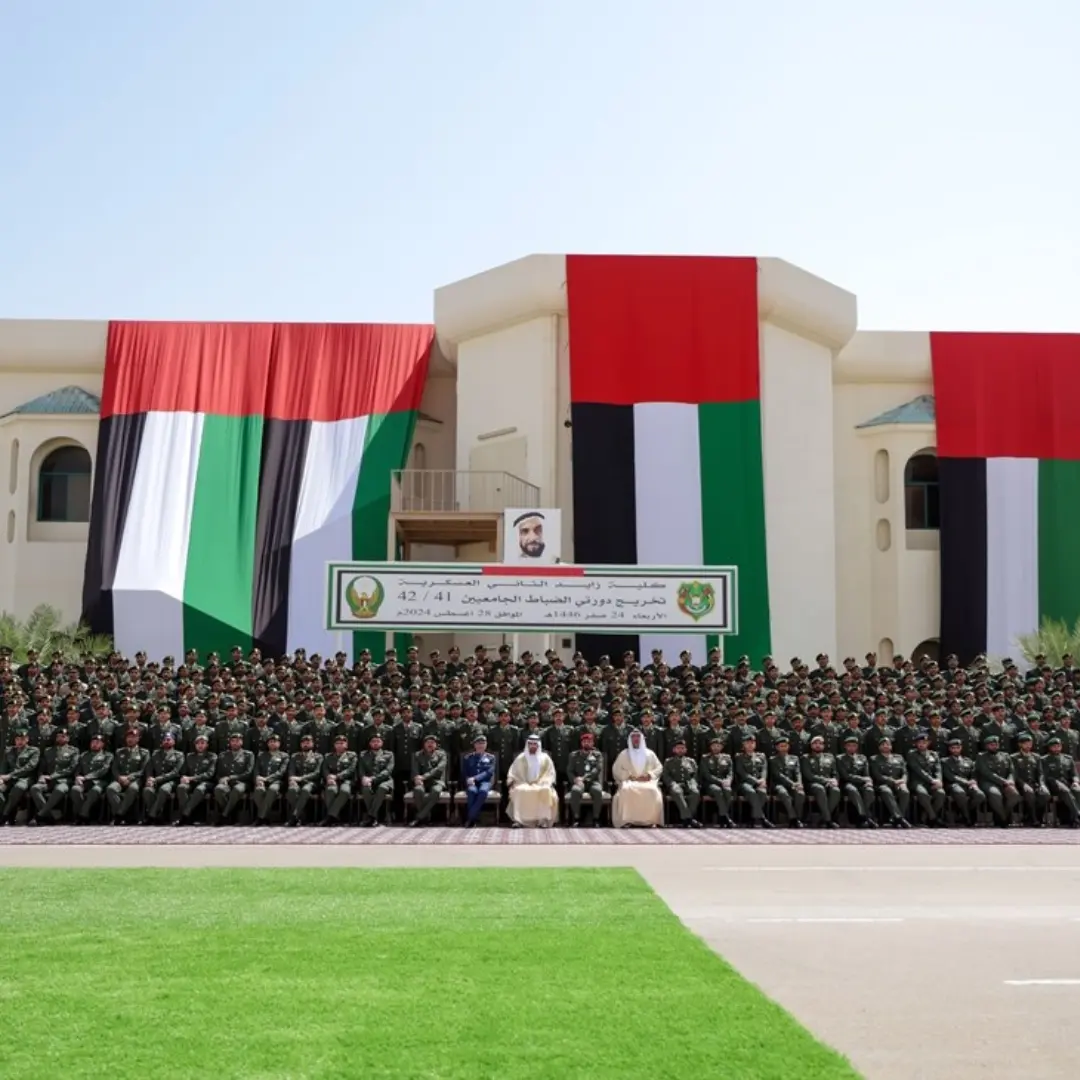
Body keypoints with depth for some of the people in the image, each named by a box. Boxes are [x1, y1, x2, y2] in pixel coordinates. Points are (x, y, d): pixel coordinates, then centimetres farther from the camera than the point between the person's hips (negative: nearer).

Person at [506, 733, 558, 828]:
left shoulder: (545, 758, 13)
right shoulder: (520, 758, 13)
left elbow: (550, 773, 8)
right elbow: (513, 773, 11)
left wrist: (542, 783, -9)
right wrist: (511, 781, -9)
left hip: (540, 785, 0)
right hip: (524, 784, 0)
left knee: (546, 791, -35)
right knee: (518, 791, -35)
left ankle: (544, 820, -34)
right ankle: (518, 820, -36)